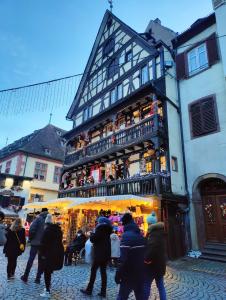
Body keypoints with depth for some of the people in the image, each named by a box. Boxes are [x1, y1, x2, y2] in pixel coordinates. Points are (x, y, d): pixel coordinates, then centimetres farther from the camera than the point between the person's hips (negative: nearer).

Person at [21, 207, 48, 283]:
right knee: (41, 261, 12)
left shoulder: (38, 218, -7)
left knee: (31, 259, 11)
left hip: (36, 242, -2)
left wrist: (31, 238, 1)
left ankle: (25, 277, 18)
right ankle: (38, 278, 17)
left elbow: (32, 229, -15)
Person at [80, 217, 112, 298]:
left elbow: (92, 239, -13)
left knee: (93, 271, 4)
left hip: (99, 254, -7)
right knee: (103, 272, 10)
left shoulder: (100, 229, -12)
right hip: (106, 254, 7)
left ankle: (89, 290, 11)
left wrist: (93, 233, 4)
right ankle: (103, 292, 12)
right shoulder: (107, 230, 11)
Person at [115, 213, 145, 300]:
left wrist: (118, 274, -14)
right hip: (141, 273, 7)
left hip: (129, 274, -7)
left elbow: (123, 258, -23)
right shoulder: (141, 235, 6)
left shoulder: (126, 236, -19)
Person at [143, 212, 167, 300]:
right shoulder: (159, 231, 7)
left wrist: (146, 259, -21)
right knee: (160, 285, 16)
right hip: (160, 263, 8)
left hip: (153, 264, -8)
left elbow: (152, 247, -34)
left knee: (146, 285, 6)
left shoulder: (153, 233, -21)